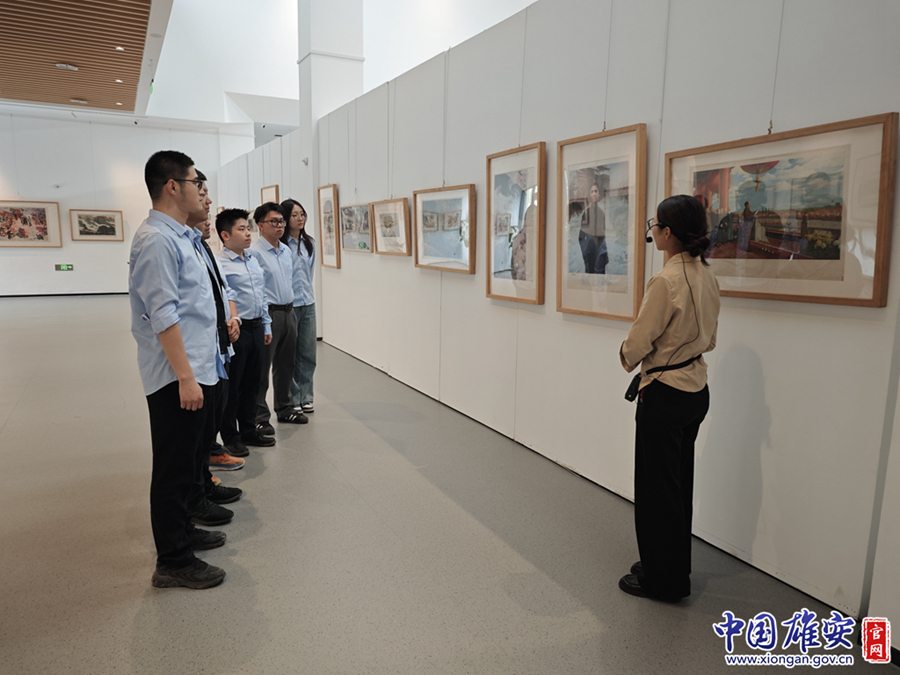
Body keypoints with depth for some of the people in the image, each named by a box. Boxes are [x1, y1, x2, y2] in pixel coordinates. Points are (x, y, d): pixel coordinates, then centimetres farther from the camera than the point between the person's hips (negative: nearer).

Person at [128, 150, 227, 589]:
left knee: (190, 456, 20)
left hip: (194, 371, 10)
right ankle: (173, 562, 13)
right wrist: (185, 377, -23)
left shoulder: (180, 236, 15)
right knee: (175, 466, 0)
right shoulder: (157, 240, -17)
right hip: (176, 376, -10)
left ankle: (181, 532, 37)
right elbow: (163, 316, -22)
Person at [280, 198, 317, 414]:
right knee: (289, 355, 3)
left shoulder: (310, 243, 11)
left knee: (308, 353, 10)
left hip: (308, 304, 6)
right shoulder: (280, 245, -11)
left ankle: (305, 397, 22)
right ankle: (292, 399, 15)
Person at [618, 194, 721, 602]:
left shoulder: (665, 281, -23)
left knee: (657, 488, 6)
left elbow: (637, 344, -17)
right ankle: (676, 566, 37)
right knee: (679, 483, 21)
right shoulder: (707, 276, 4)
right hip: (697, 389, 9)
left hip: (665, 396, -9)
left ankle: (662, 580, 22)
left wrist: (628, 358, 5)